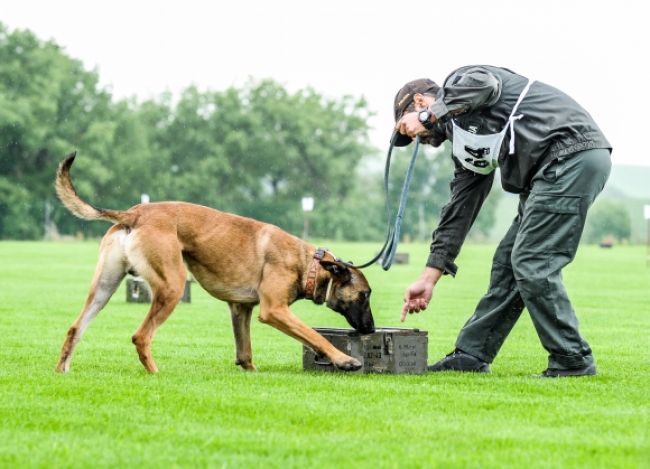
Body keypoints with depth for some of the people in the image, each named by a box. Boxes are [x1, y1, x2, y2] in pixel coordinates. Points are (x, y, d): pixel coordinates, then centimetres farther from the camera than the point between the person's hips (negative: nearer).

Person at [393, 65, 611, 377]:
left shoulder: (461, 81, 2)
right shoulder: (464, 143, 25)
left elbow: (484, 85, -24)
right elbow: (459, 209, 25)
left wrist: (430, 115, -9)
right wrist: (429, 278, 25)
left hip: (573, 153, -10)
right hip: (549, 174, 10)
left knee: (531, 264, -10)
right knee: (508, 262, 13)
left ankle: (572, 361, -3)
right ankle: (471, 354, 20)